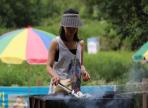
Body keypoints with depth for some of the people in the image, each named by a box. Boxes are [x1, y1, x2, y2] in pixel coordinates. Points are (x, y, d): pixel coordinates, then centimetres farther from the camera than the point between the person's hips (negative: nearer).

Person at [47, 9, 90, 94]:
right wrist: (54, 75, -26)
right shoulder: (56, 43, -3)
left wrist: (83, 71, -3)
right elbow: (49, 66, -6)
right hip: (59, 85, -5)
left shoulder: (80, 44, 11)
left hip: (75, 87, 5)